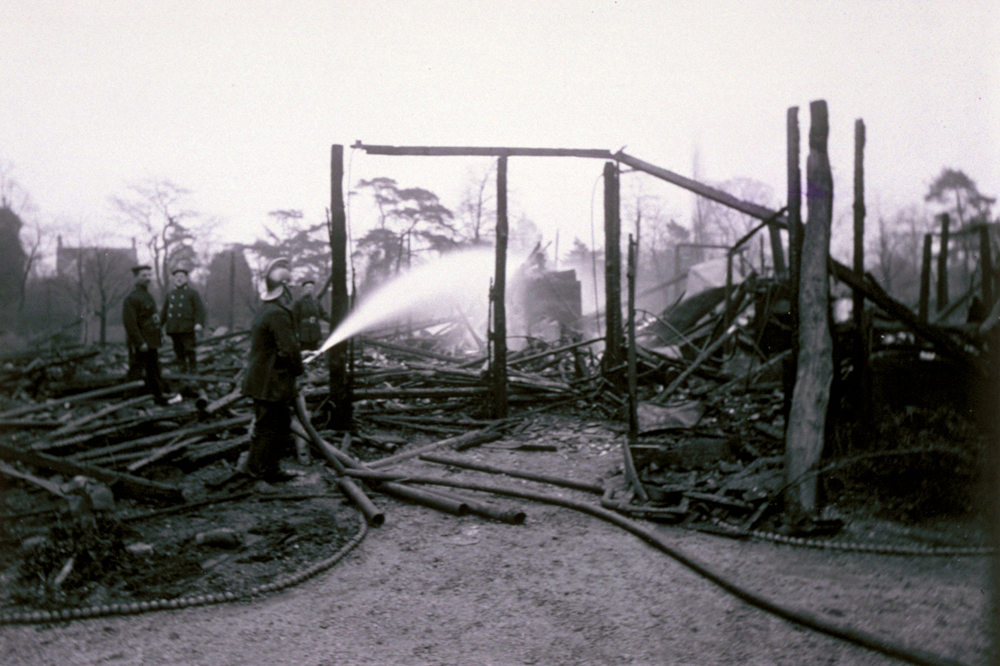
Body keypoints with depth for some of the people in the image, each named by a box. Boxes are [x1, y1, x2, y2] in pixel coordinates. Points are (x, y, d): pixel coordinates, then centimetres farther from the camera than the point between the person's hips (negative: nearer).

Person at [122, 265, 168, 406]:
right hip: (139, 345, -9)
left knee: (154, 371, 14)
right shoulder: (131, 298, -15)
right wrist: (140, 343, -22)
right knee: (136, 372, -1)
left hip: (152, 342, 9)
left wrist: (160, 336, 17)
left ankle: (158, 396, 22)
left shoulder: (148, 296, 15)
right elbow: (129, 322, -21)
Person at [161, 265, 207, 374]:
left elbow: (200, 309, -4)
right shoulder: (170, 295, 19)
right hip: (174, 329, 4)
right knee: (179, 353, 6)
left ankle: (193, 372, -3)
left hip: (187, 328, -4)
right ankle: (182, 373, 12)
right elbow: (164, 312, 22)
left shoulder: (192, 293, 5)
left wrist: (199, 323, -19)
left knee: (190, 351, -8)